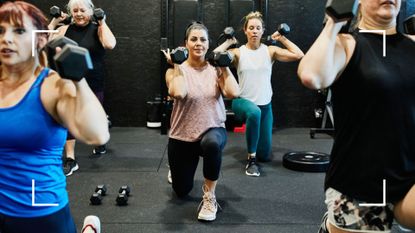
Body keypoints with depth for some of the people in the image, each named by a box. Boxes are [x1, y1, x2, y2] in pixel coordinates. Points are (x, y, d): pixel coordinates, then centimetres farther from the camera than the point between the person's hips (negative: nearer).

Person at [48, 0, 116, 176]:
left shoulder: (97, 29, -4)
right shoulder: (65, 29, 2)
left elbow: (110, 44, -24)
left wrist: (102, 22, -15)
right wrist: (53, 23, -5)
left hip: (93, 84, -1)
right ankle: (70, 160, 1)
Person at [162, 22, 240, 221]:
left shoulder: (215, 69, -2)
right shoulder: (176, 70, -7)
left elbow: (233, 93, -19)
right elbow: (178, 93, -29)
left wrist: (224, 66, -11)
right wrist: (176, 66, -18)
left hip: (213, 130, -1)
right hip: (182, 137, 1)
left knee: (212, 143, -41)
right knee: (182, 191, 11)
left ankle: (209, 196, -17)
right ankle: (181, 168, 50)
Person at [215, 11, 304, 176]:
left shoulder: (270, 51, 0)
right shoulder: (238, 52, -4)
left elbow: (299, 55, -11)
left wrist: (282, 39, -3)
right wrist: (228, 42, -9)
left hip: (265, 105, 3)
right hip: (242, 101, -3)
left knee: (265, 156, 6)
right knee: (254, 113, -43)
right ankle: (251, 160, -24)